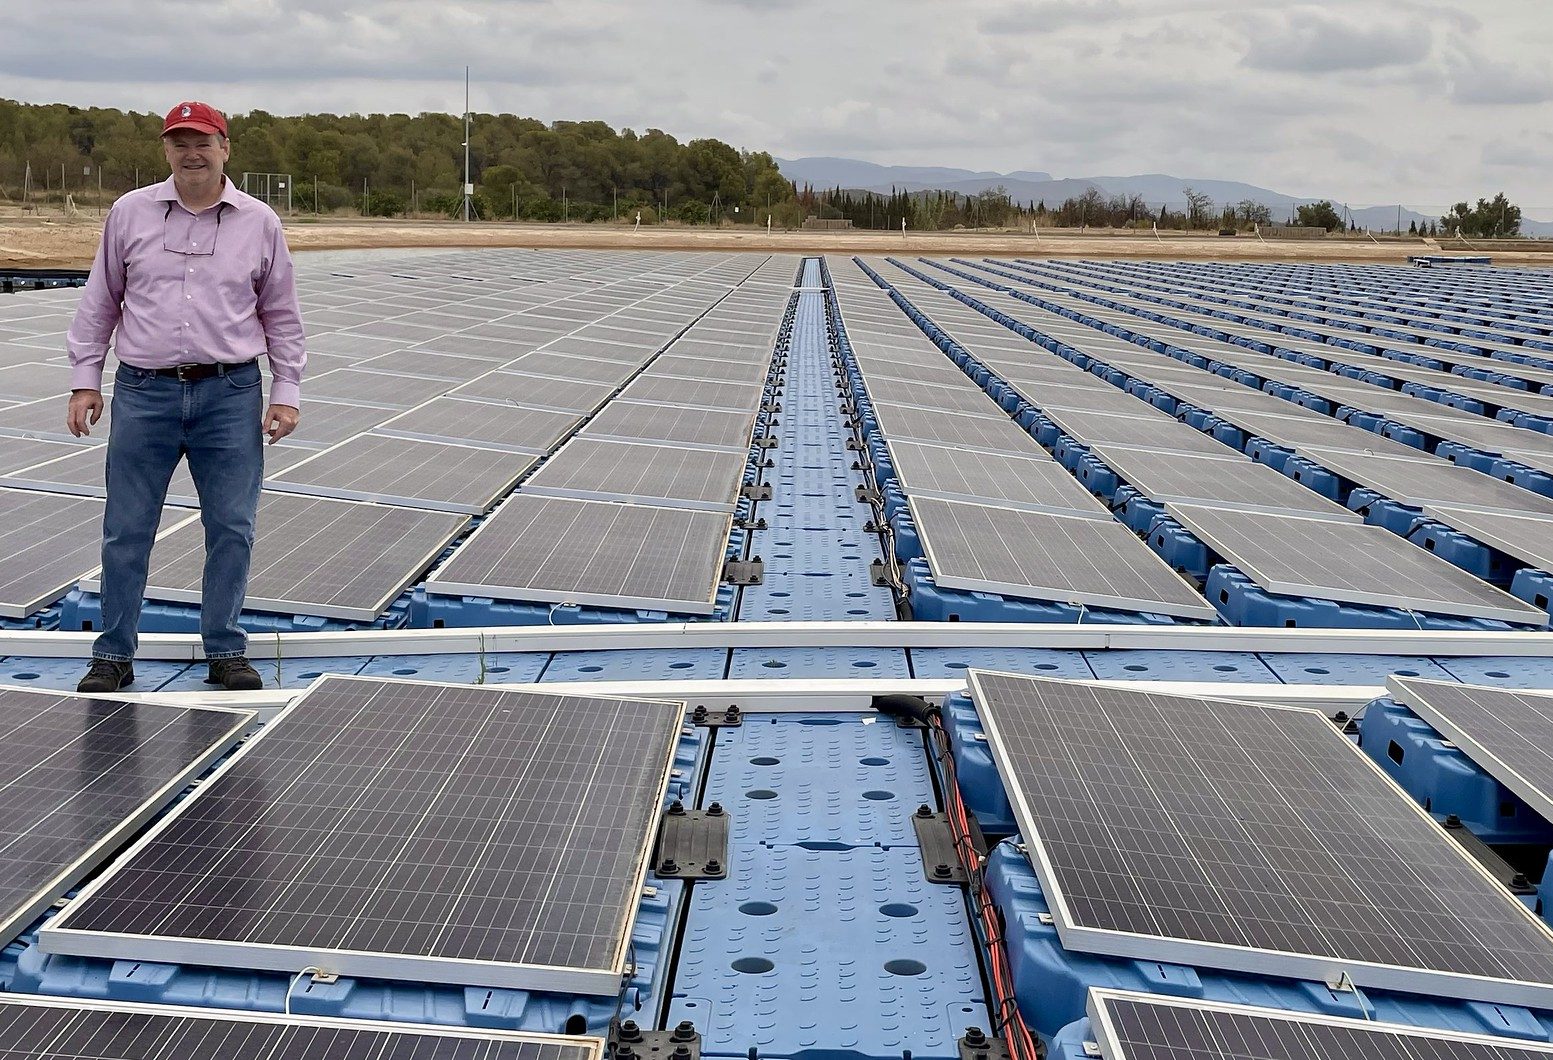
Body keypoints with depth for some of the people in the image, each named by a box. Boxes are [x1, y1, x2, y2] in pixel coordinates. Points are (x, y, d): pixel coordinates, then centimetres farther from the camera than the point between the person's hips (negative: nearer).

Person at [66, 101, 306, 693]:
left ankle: (225, 652, 15)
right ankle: (113, 654, 15)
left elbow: (282, 316, 11)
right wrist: (84, 381, 6)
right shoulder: (129, 213, 7)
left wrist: (287, 394, 5)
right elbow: (99, 304, 12)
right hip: (143, 393, 0)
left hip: (231, 397, 0)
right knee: (126, 531, 3)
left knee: (232, 529, 2)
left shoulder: (259, 222, 7)